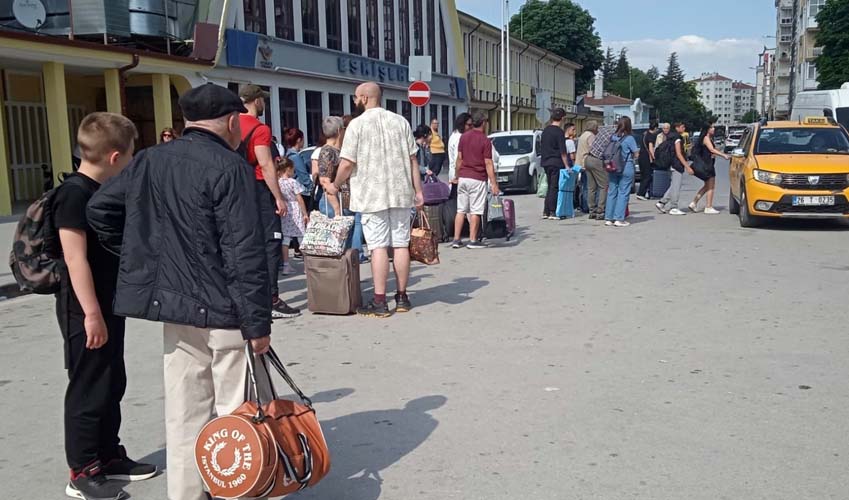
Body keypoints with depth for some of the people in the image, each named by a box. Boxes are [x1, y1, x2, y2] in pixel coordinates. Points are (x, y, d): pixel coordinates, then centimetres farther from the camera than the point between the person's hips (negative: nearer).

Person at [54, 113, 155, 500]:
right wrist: (92, 313, -24)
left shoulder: (101, 192, 11)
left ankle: (109, 456, 30)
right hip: (85, 311, -9)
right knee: (88, 389, 1)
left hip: (107, 305, 9)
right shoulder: (74, 193, -18)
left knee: (112, 385, 17)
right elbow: (75, 257, -23)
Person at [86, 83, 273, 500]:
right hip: (223, 311, -6)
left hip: (174, 307, 7)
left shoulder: (147, 162, 8)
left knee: (184, 411, 16)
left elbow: (99, 209, 16)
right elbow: (245, 254, -19)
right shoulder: (230, 168, -14)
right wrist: (258, 323, -15)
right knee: (235, 411, 5)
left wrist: (143, 256, 19)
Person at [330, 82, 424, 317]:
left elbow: (347, 164, -9)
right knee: (401, 243, 8)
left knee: (378, 246, -3)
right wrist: (418, 191, 9)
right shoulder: (400, 121, 9)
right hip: (400, 193, 4)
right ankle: (402, 297, 16)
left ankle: (379, 302, -2)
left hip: (371, 195, -4)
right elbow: (413, 159, 6)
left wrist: (335, 186, 7)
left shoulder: (357, 124, -5)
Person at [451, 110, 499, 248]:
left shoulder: (464, 137, 6)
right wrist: (494, 184, -10)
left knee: (460, 210, 9)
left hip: (463, 177, 5)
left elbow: (459, 158, 9)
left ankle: (456, 239, 10)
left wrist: (457, 176, 18)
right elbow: (488, 163, -11)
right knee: (475, 211, 1)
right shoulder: (485, 141, -9)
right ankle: (473, 240, 4)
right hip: (477, 179, -5)